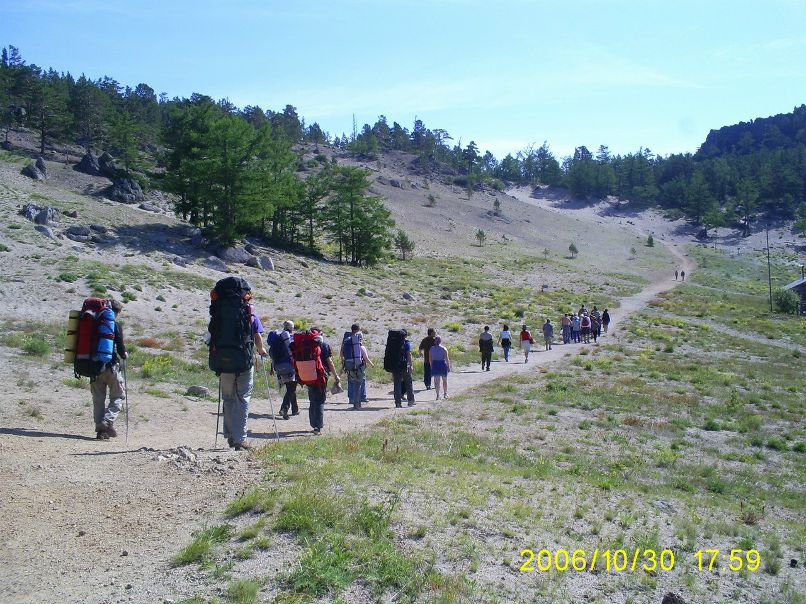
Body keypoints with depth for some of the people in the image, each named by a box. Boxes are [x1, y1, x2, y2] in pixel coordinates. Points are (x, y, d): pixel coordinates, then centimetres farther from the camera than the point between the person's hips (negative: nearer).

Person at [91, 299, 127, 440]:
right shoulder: (116, 325, -6)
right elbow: (120, 345, -10)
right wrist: (124, 355, 10)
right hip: (110, 365, -5)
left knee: (98, 398, 10)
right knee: (118, 396, 7)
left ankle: (100, 430, 8)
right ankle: (107, 422, -12)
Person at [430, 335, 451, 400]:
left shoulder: (432, 349, 0)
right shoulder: (444, 349, -8)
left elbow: (430, 359, 2)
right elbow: (447, 358, -8)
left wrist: (431, 367, 10)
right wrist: (449, 367, -1)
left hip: (435, 365, 2)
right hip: (443, 364, -2)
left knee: (436, 381, 4)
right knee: (444, 380, 15)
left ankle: (437, 395, -1)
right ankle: (445, 394, 24)